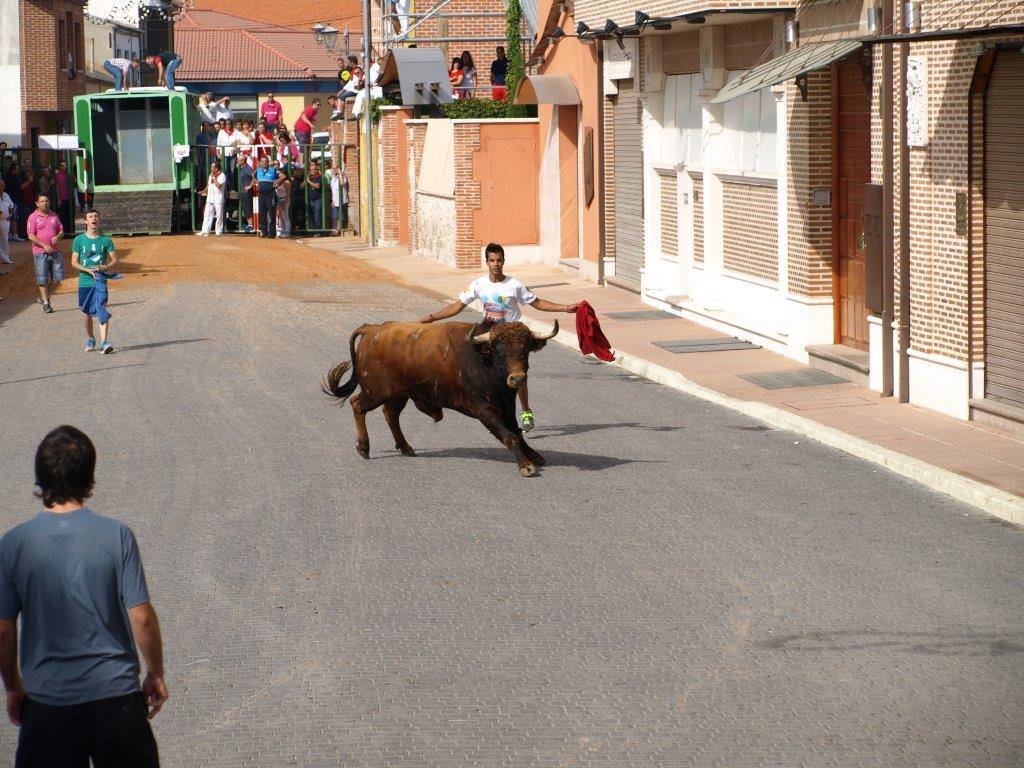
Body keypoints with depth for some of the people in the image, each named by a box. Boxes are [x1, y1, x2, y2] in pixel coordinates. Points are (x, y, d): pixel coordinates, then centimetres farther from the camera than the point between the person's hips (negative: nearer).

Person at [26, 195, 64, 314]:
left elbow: (61, 231, 17)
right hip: (40, 252, -4)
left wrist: (57, 237, -7)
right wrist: (44, 245, -18)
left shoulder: (54, 216, 11)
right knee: (42, 279, -2)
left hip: (54, 251, 4)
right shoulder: (33, 217, -3)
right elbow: (31, 236, -8)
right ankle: (45, 303, 9)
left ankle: (44, 296, 23)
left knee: (58, 277, 3)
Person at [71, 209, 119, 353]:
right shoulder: (79, 240, 2)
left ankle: (104, 342, -23)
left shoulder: (105, 240, 2)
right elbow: (74, 262, 2)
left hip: (100, 280, -1)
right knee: (88, 313, 12)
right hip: (85, 281, 1)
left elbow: (114, 259, 6)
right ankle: (90, 339, 31)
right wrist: (87, 270, -13)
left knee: (102, 311, -16)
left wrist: (105, 267, -13)